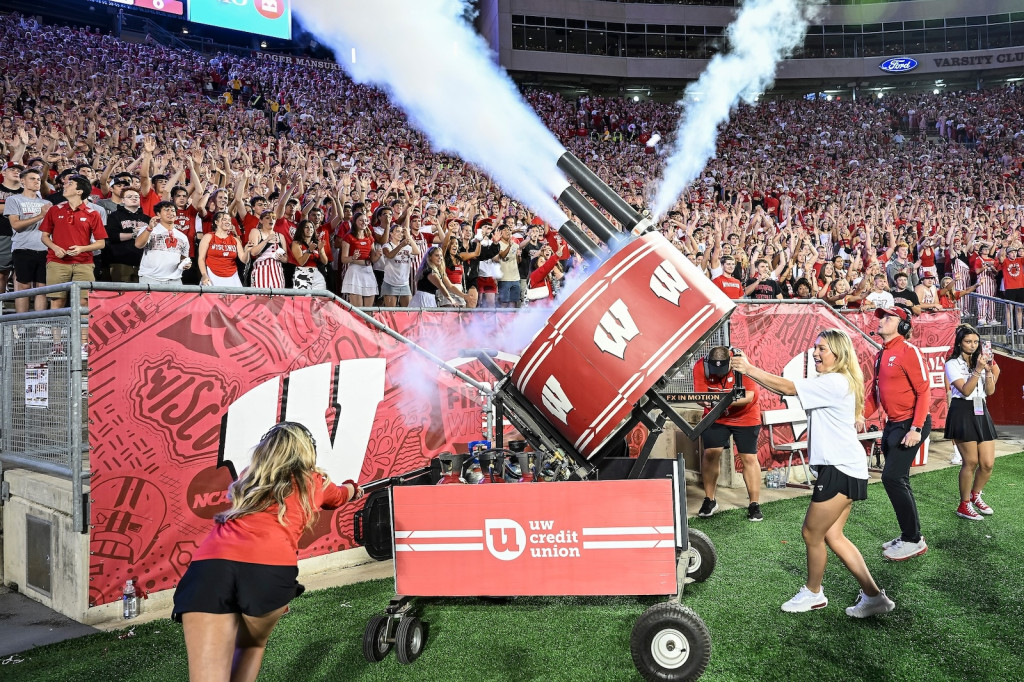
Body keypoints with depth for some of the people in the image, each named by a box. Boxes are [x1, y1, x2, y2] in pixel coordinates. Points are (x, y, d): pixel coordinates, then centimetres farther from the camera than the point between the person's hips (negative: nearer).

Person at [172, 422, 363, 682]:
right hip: (270, 568, -1)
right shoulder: (314, 482, 25)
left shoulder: (249, 478, 32)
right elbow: (342, 494, 50)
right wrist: (354, 489, 75)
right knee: (252, 645, 28)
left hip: (209, 565, 2)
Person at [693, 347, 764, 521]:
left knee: (749, 458, -3)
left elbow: (749, 396, -29)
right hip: (715, 417, 2)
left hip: (745, 417, -2)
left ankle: (754, 505, 7)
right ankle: (709, 500, 12)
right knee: (710, 454, -4)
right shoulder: (701, 366, -20)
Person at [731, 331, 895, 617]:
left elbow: (787, 387, -19)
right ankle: (873, 596, 16)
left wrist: (749, 369, -17)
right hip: (841, 467, 10)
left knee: (812, 533, 4)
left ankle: (813, 593, 23)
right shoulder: (838, 383, 16)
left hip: (840, 469, -10)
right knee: (832, 535, 11)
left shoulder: (834, 383, -16)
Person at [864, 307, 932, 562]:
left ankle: (914, 540, -1)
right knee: (898, 481, 12)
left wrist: (916, 428, -22)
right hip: (892, 424, 9)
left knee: (892, 478, -12)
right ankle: (909, 535, 23)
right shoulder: (881, 355, 12)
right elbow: (875, 392, 18)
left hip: (910, 424, -9)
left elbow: (923, 391, -16)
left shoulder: (909, 351, -13)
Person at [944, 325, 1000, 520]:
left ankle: (975, 495, 27)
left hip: (981, 412, 6)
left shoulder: (980, 361, 14)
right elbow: (965, 390, -13)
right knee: (971, 462, -4)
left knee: (988, 463, 2)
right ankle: (964, 506, 9)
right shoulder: (952, 364, -2)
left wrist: (989, 370, -8)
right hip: (962, 413, -6)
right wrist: (978, 370, -17)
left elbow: (990, 391, 6)